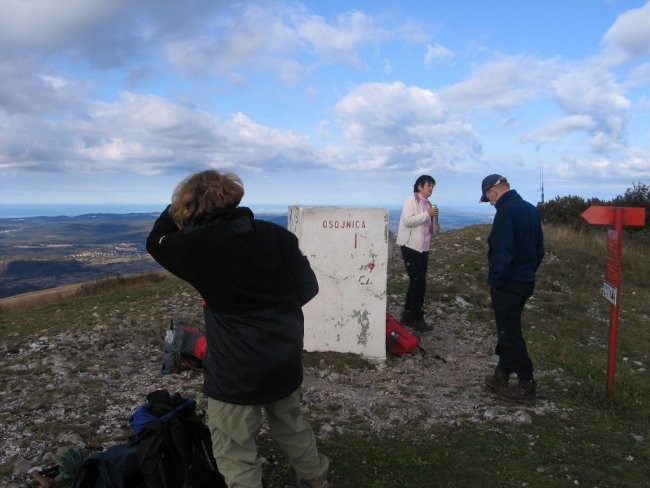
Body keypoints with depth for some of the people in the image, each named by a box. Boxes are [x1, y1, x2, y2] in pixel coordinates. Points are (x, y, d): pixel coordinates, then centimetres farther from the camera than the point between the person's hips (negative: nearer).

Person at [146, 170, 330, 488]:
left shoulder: (198, 246, -14)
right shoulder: (277, 235, -4)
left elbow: (155, 242, 6)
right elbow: (308, 288, 2)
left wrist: (178, 207, 13)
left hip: (237, 369, -6)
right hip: (286, 359, 6)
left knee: (235, 454, 11)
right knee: (291, 425, 29)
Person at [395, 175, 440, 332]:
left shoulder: (428, 203, 15)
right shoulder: (411, 200, -8)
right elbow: (407, 220, -22)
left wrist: (435, 228, 5)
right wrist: (427, 214, -22)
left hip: (423, 248, 8)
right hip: (411, 247, -8)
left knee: (416, 282, 13)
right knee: (419, 282, -8)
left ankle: (408, 315, 24)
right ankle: (417, 318, 2)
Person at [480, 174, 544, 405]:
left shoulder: (506, 211, -19)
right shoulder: (531, 209, 10)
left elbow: (502, 253, -24)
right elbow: (539, 249, 16)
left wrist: (495, 280, -14)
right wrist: (529, 271, 20)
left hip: (508, 285, -9)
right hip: (526, 281, 9)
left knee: (510, 333, 1)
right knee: (508, 329, 18)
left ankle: (526, 386, 8)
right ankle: (501, 376, 28)